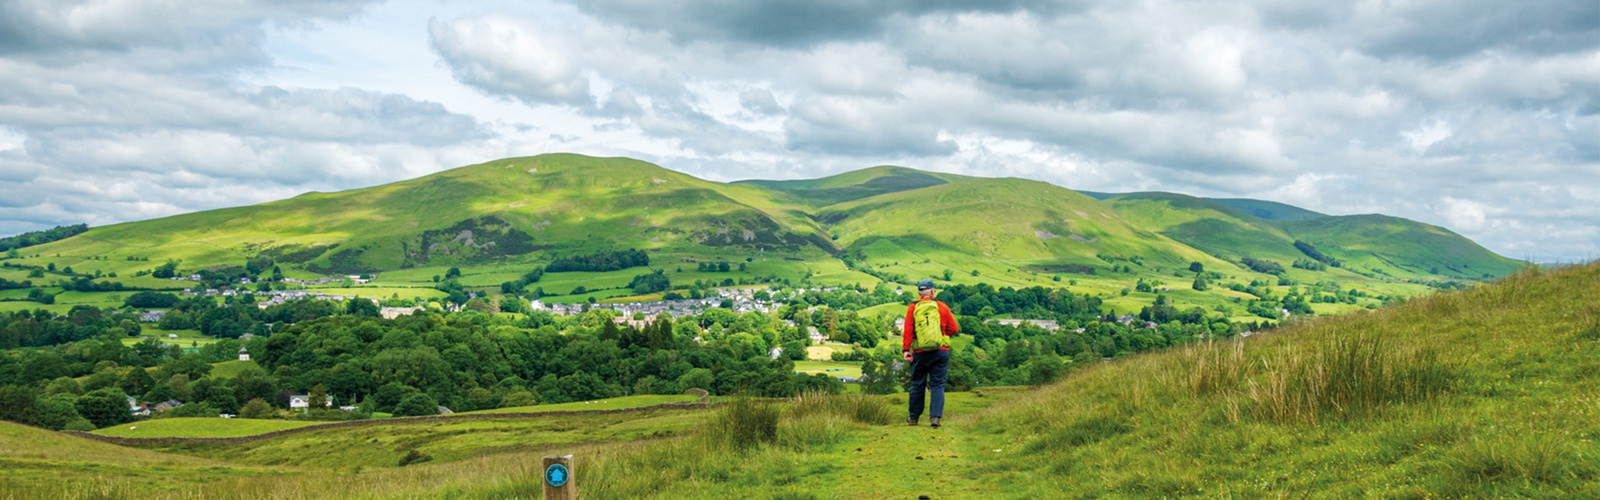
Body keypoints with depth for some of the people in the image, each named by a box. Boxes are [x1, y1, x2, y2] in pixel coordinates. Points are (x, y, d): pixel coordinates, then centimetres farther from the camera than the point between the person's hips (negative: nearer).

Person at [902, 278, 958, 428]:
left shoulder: (913, 307, 0)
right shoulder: (942, 307, 2)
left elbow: (908, 330, -6)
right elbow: (954, 328, 4)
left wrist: (905, 349, -6)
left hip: (920, 353, 1)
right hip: (941, 351, -1)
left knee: (917, 384, 12)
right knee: (938, 385, 3)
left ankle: (913, 417, 22)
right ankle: (935, 417, -9)